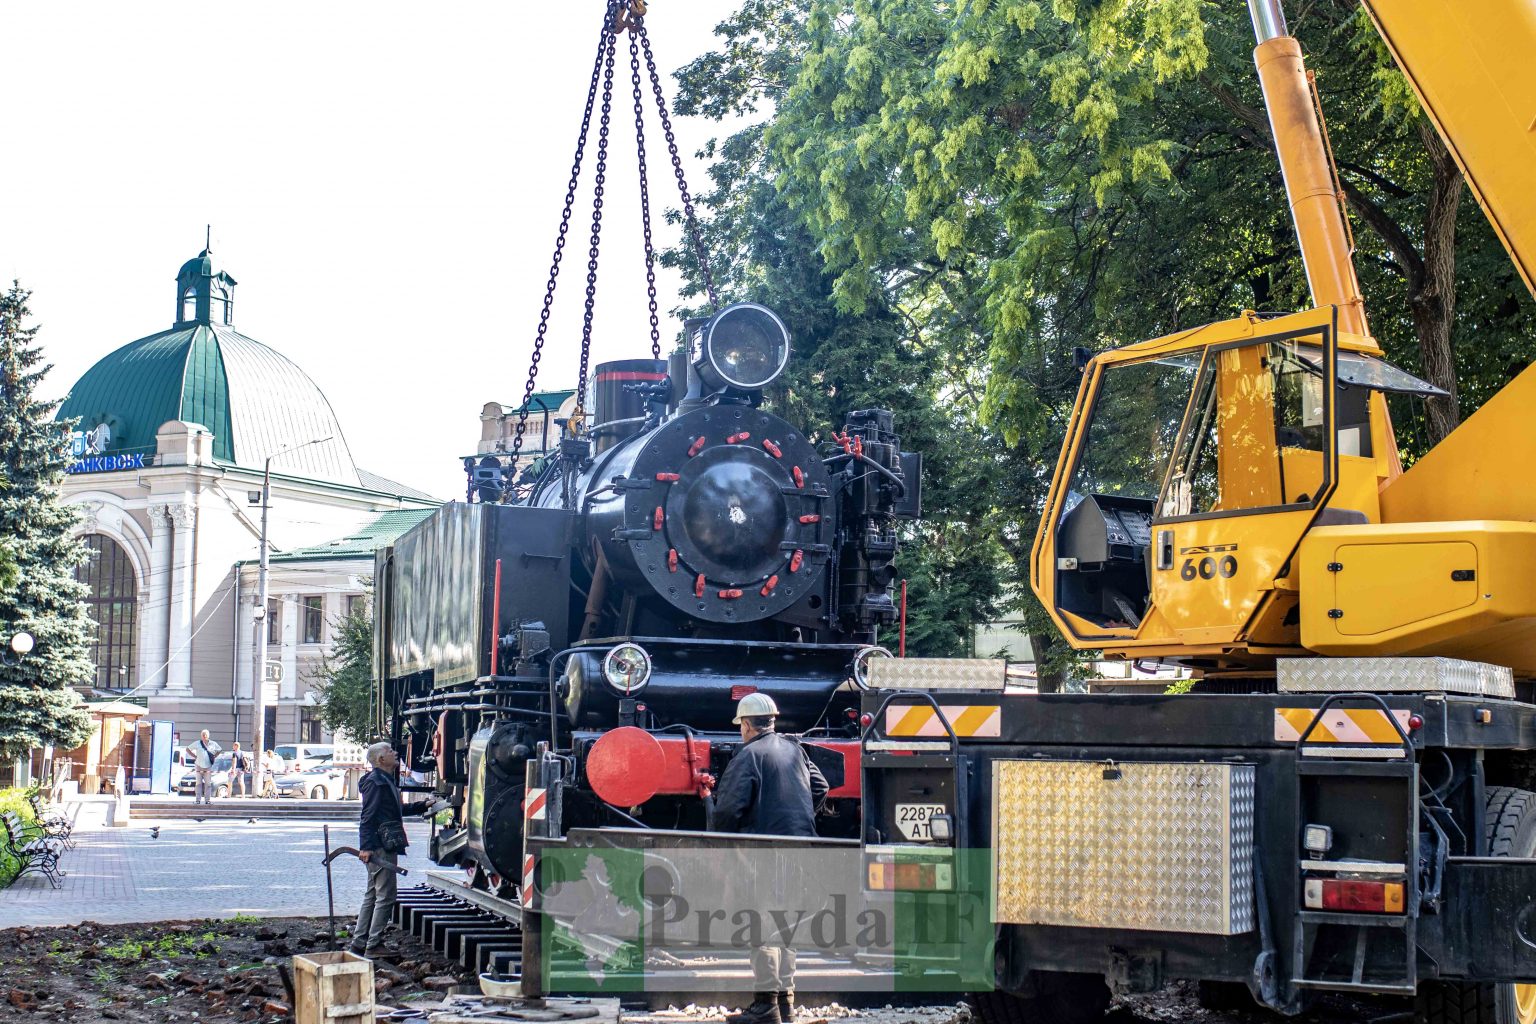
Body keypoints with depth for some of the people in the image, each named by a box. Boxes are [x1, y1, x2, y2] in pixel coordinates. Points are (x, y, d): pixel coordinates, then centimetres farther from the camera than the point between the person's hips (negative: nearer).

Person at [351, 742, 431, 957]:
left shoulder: (386, 780, 19)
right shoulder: (376, 782, -13)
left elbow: (397, 810, 33)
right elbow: (368, 816, -20)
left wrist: (423, 806, 32)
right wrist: (366, 846, -26)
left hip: (384, 847, 11)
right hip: (380, 848, -11)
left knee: (372, 895, 15)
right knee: (385, 897, -8)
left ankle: (359, 943, 20)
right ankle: (373, 946, -6)